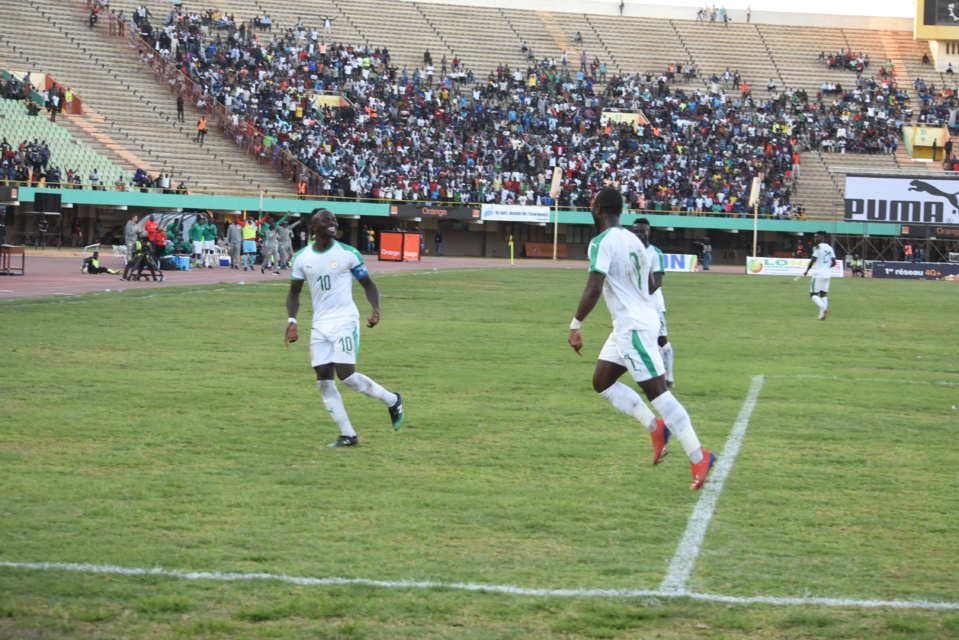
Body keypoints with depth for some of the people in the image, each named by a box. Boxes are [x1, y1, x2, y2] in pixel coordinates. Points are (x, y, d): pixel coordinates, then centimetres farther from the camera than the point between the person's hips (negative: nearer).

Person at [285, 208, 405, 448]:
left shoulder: (348, 254, -4)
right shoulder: (301, 258, 4)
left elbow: (368, 284, 3)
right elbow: (294, 292, 15)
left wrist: (376, 309, -14)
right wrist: (292, 320, 0)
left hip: (345, 322, -4)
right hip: (319, 326, 4)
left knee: (346, 375, -15)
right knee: (323, 380, -2)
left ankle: (392, 400, 9)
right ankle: (348, 435, 6)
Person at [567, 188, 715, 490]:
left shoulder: (602, 243, -15)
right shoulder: (633, 239, 13)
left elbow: (594, 289, -25)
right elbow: (650, 286, 20)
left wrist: (575, 325, -19)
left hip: (633, 327, -9)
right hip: (639, 320, 9)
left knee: (656, 390, -9)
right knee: (601, 381, 14)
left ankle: (699, 456, -9)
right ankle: (657, 428, 12)